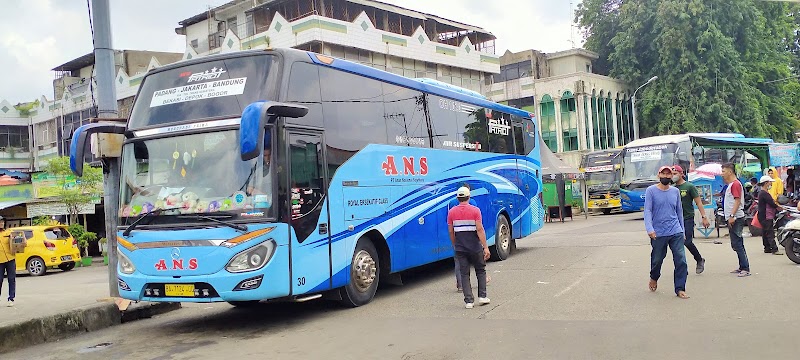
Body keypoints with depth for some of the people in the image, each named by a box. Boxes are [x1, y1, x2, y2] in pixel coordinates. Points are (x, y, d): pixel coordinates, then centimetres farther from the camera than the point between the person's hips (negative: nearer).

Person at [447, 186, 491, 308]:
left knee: (464, 274, 6)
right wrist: (485, 247, -13)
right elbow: (480, 229, -14)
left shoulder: (451, 212, 1)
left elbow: (451, 231, 5)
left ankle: (469, 301, 3)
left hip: (460, 247, 2)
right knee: (480, 270, 17)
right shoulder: (475, 210, -8)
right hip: (475, 247, -2)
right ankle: (482, 296, 15)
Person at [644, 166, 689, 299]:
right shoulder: (651, 191, -3)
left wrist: (682, 230, 18)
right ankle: (654, 278, 40)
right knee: (657, 260, 11)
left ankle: (680, 289, 2)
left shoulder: (675, 191, 9)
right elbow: (647, 211, -9)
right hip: (658, 233, -3)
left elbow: (679, 211, 17)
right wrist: (649, 229, -22)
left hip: (676, 233, 3)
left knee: (681, 260, -6)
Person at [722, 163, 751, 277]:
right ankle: (742, 267, 20)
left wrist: (732, 216, -26)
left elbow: (737, 200, -20)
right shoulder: (730, 185, 19)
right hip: (731, 219, 10)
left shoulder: (735, 184, -12)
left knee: (737, 244, -11)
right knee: (736, 244, 13)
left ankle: (745, 269, -9)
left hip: (735, 218, -10)